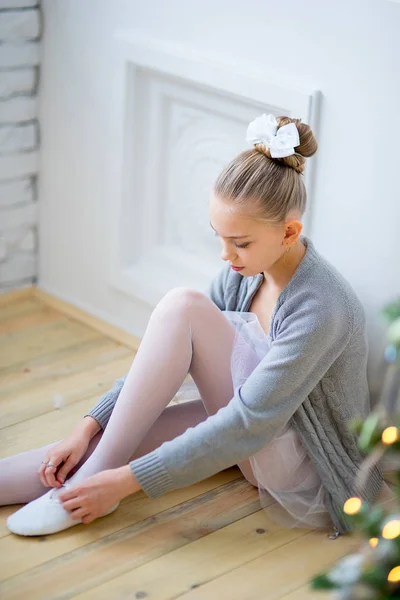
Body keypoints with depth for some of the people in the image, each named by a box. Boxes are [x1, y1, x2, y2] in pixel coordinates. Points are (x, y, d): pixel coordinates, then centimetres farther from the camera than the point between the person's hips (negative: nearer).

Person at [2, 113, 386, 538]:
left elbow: (246, 427, -30)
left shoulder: (321, 309, -29)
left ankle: (96, 473, -15)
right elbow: (165, 358, 1)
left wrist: (125, 481, -27)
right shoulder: (246, 269, -5)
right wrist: (89, 427, -8)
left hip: (311, 478, -7)